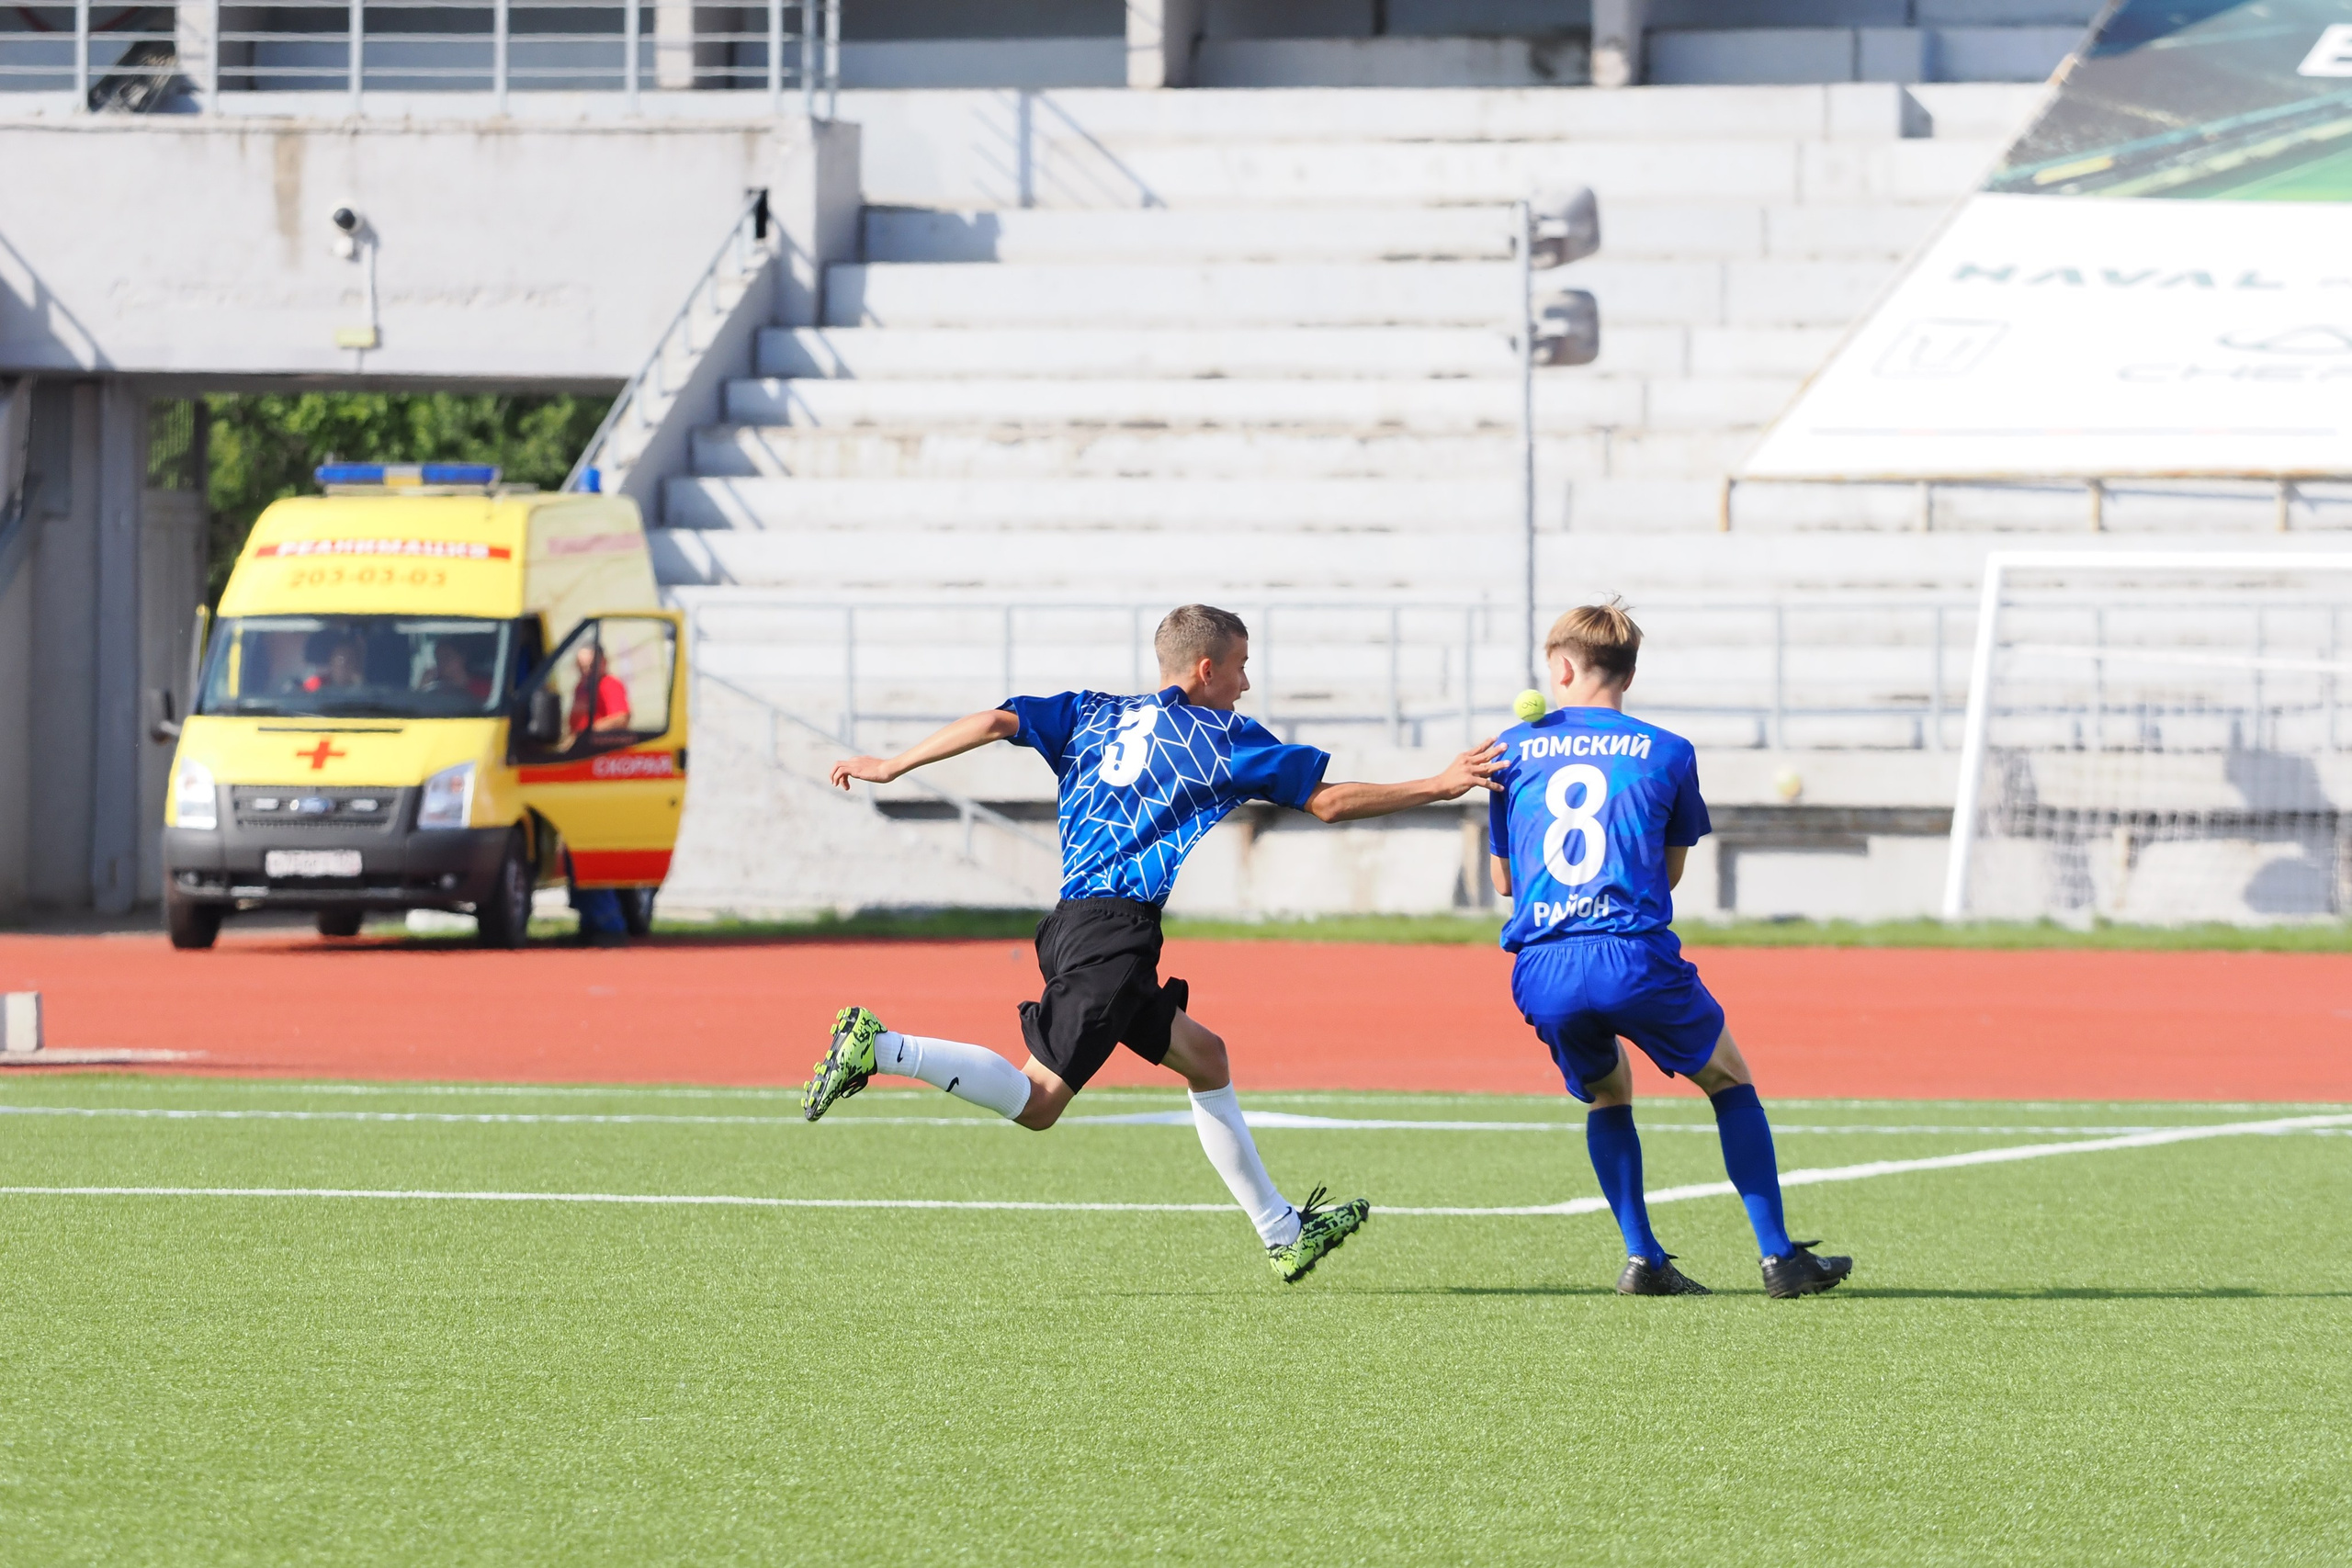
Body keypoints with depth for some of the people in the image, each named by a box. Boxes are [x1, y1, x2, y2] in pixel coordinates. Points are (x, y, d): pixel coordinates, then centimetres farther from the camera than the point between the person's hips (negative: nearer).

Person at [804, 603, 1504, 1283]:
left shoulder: (1093, 714, 18)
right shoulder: (1221, 737, 2)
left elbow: (996, 722, 5)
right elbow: (1329, 801, 4)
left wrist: (892, 767, 9)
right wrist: (1438, 786, 12)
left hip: (1075, 922, 9)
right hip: (1118, 928, -9)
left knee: (1204, 1059, 17)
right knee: (1035, 1101, -11)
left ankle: (1284, 1233, 20)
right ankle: (881, 1047, -24)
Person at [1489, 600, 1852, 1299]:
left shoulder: (1516, 749, 12)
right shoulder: (1666, 754, 8)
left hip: (1542, 976, 2)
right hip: (1635, 957, -2)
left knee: (1608, 1095, 27)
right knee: (1730, 1081, 18)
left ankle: (1642, 1257, 12)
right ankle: (1778, 1255, 11)